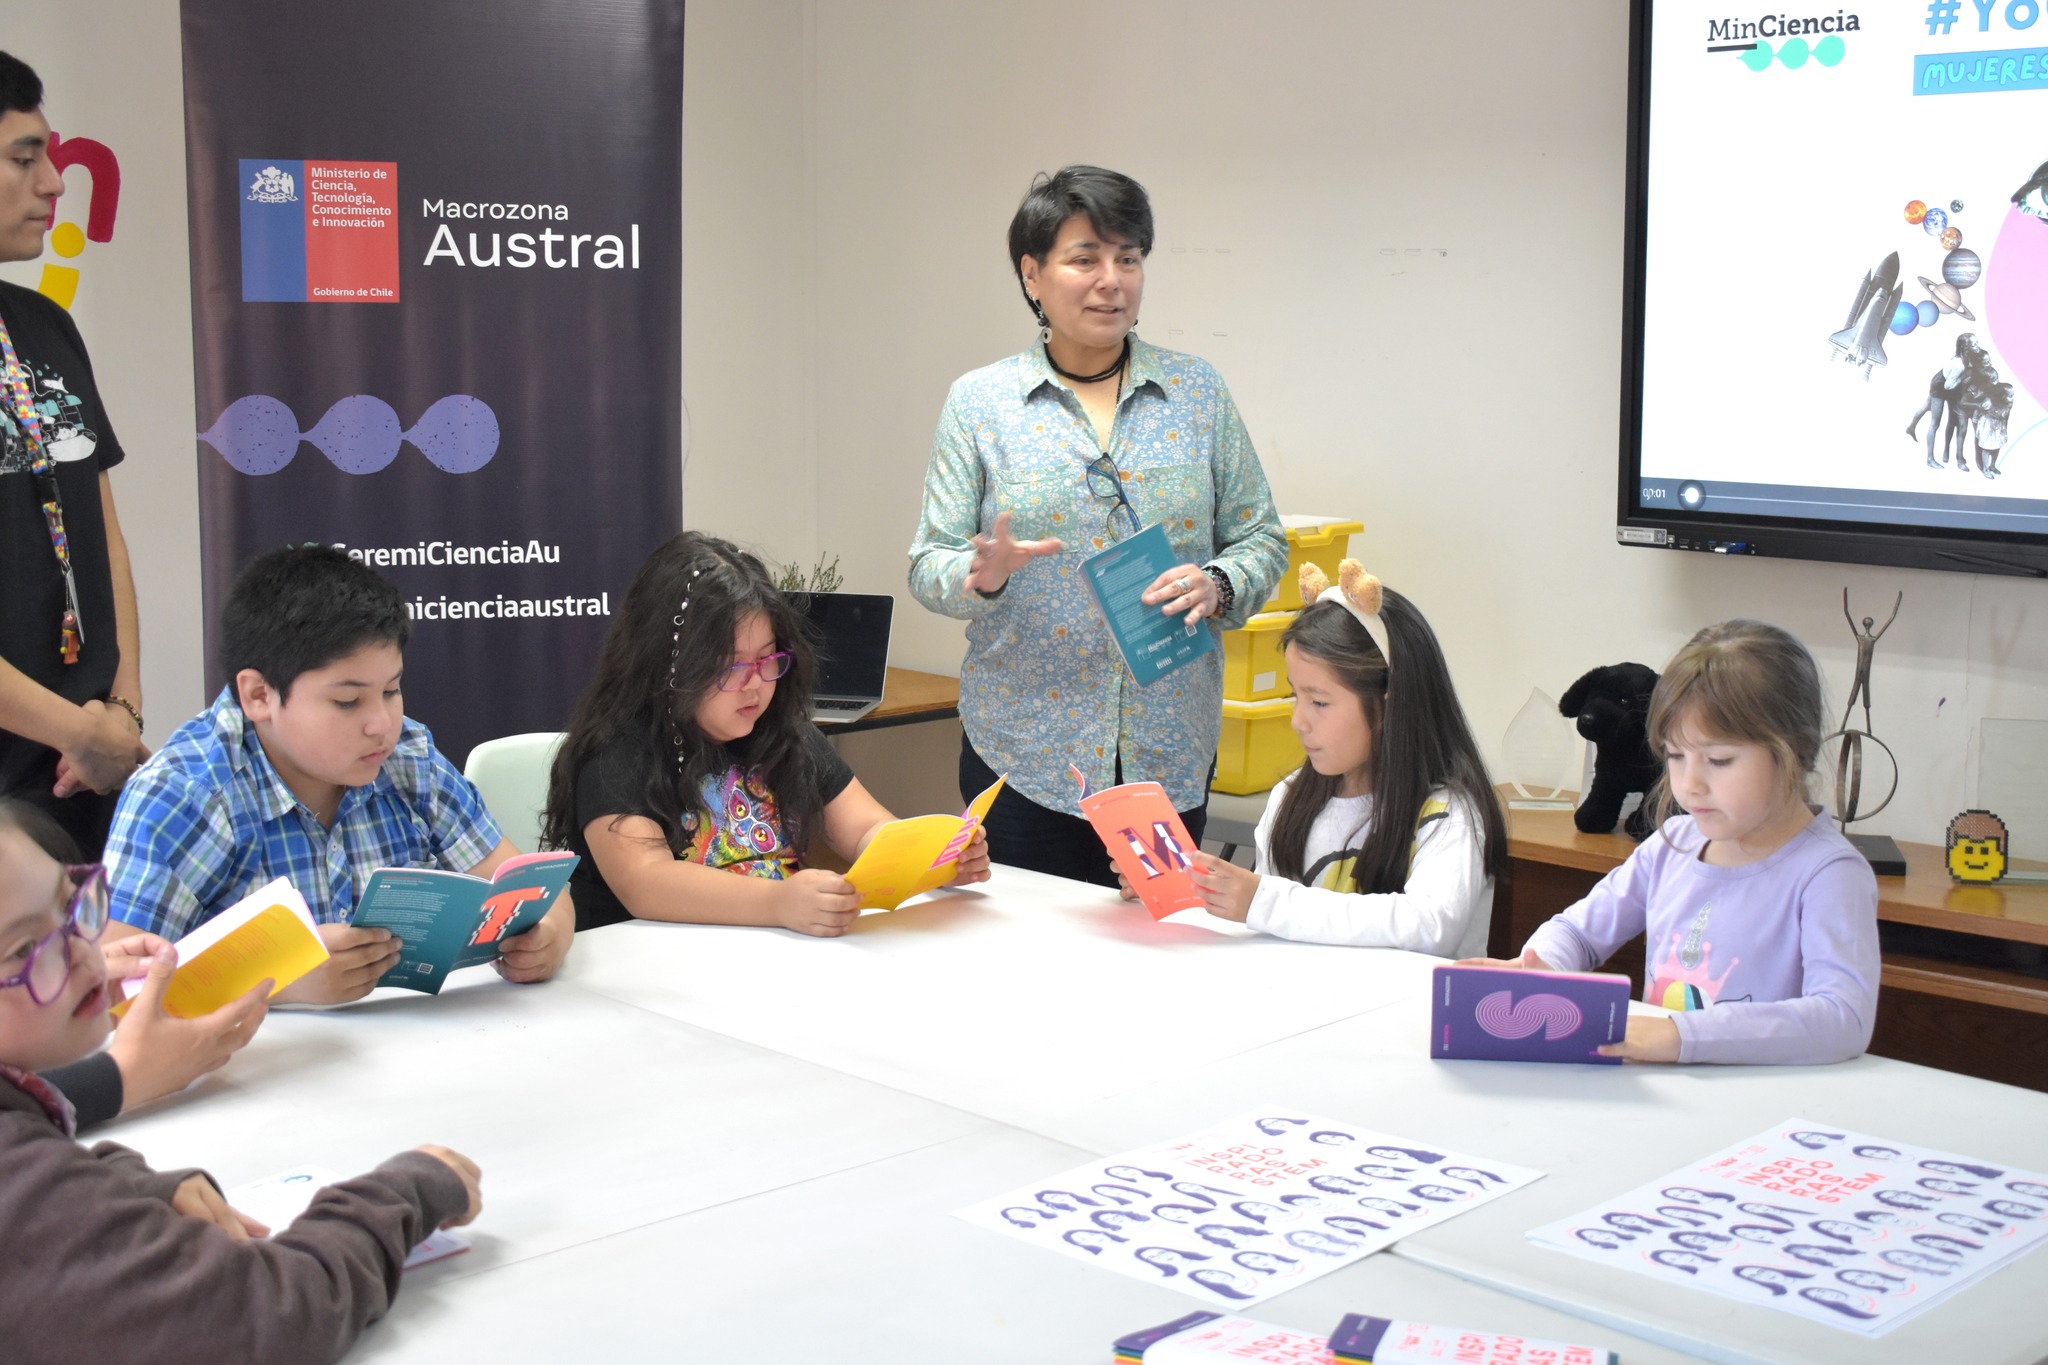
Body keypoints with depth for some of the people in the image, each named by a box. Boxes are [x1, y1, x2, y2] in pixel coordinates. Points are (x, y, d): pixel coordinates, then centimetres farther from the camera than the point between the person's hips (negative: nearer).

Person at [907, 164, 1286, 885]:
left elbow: (1261, 540, 7)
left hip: (1172, 751, 2)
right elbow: (930, 567, 0)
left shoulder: (1197, 391, 6)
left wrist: (1216, 586, -14)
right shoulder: (979, 401, 1)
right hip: (1024, 744, -1)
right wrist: (983, 574, -22)